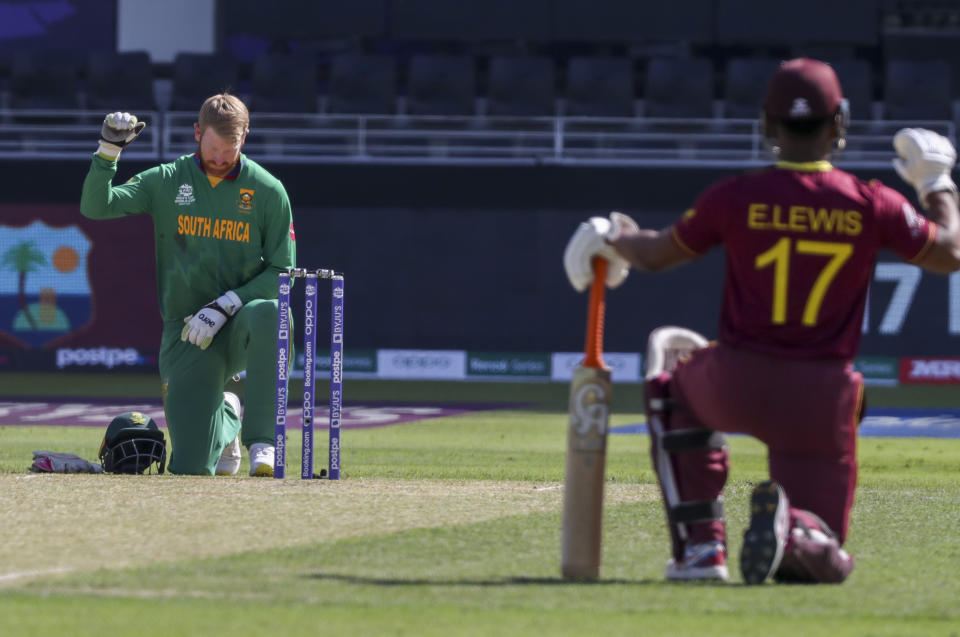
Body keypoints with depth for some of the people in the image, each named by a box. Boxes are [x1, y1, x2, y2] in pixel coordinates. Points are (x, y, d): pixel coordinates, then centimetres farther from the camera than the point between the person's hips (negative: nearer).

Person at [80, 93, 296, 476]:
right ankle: (226, 416, 28)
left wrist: (224, 306, -16)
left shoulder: (268, 191, -1)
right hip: (187, 331, 1)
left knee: (269, 314, -40)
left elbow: (281, 271, -3)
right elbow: (95, 207, -6)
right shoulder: (167, 182, 3)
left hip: (240, 327, -1)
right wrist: (109, 150, -20)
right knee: (191, 468, -11)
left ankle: (261, 441, -25)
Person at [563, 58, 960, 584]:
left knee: (674, 380, 36)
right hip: (821, 402, 0)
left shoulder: (734, 199, -4)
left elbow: (656, 255, 11)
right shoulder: (871, 206, -4)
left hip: (735, 389, 0)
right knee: (824, 562, 12)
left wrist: (611, 238, 33)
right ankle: (793, 533, -29)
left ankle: (699, 546, 18)